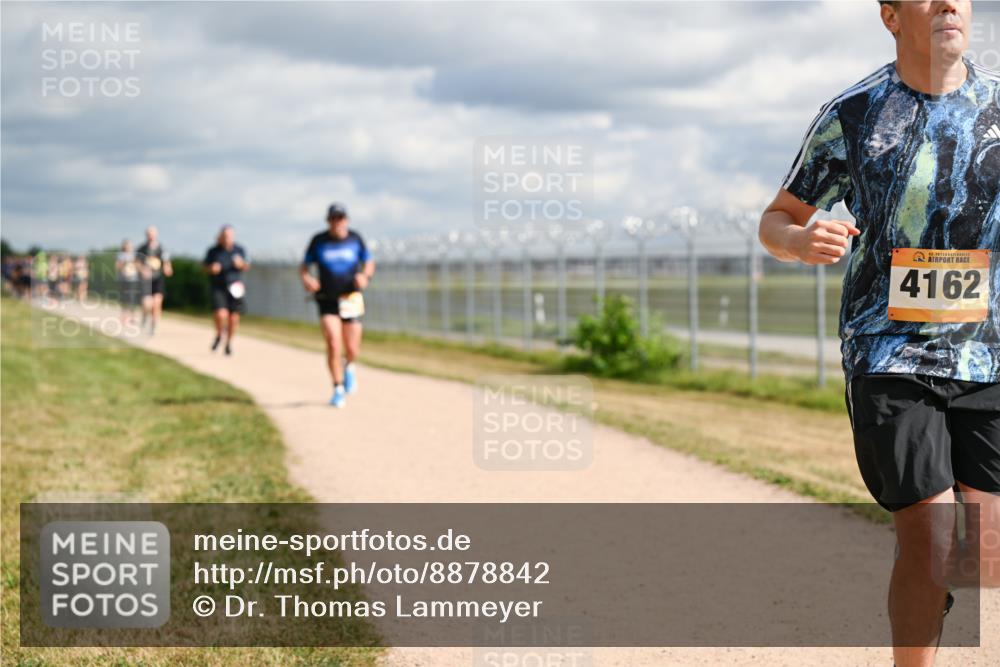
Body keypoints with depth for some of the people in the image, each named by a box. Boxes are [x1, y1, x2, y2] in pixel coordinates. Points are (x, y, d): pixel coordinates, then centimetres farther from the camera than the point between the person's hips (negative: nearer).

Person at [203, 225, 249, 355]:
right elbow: (205, 266, 9)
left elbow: (246, 266, 12)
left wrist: (241, 264, -10)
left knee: (233, 317, 3)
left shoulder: (239, 250, 5)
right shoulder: (213, 251, -1)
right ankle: (218, 336, 13)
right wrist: (211, 268, -13)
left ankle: (229, 342, 25)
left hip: (235, 287, 2)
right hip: (218, 287, -2)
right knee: (221, 314, -19)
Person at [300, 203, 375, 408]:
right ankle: (338, 389, -1)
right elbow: (304, 266, 7)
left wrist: (365, 276, -10)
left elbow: (369, 263, 12)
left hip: (351, 299, 1)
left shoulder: (355, 239, 2)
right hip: (327, 300, -1)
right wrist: (306, 279, -15)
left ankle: (349, 367, 38)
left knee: (352, 349, 1)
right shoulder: (318, 241, 0)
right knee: (333, 345, -14)